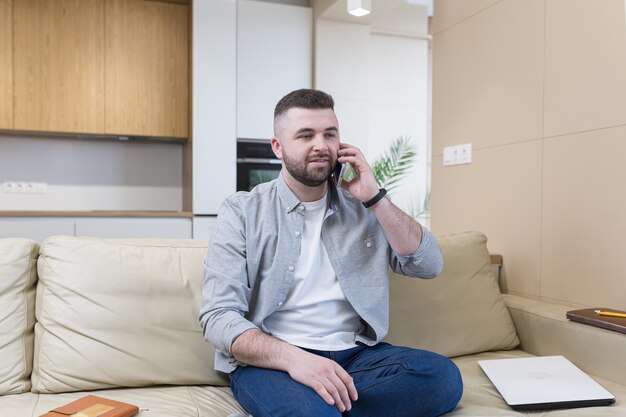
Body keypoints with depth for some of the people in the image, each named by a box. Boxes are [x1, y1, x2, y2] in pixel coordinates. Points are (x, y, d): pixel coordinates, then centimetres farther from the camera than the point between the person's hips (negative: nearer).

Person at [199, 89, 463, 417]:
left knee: (442, 375, -23)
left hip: (354, 353, 6)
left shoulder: (362, 206, 9)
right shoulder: (242, 212, -2)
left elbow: (429, 265, 2)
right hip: (270, 361, -5)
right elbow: (218, 316, -10)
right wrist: (292, 357, -27)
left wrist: (375, 197, -7)